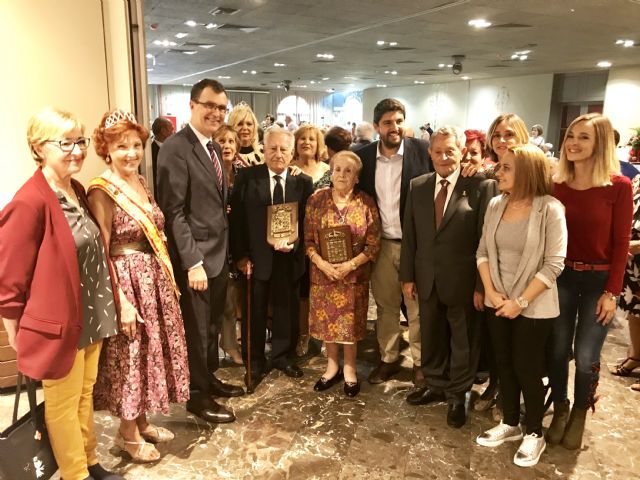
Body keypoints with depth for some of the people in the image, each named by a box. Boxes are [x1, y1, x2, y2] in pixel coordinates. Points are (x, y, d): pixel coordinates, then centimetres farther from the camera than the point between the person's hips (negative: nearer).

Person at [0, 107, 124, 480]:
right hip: (59, 325, -8)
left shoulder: (77, 191, 4)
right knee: (64, 403, 12)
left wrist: (119, 301, 10)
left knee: (85, 395, 22)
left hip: (91, 317, 8)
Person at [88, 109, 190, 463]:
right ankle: (128, 434, 28)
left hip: (154, 278, 8)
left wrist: (168, 276, 12)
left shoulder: (141, 182, 7)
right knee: (129, 357, 7)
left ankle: (142, 422, 37)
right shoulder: (102, 191, -16)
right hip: (127, 282, -8)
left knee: (151, 350, 18)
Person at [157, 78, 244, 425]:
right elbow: (173, 211, -20)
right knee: (196, 328, 7)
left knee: (212, 323, 21)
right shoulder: (176, 148, -16)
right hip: (195, 257, -8)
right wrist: (193, 262, -22)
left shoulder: (214, 147, 12)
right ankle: (197, 395, 25)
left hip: (218, 253, 8)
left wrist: (224, 250, 10)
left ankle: (210, 379, 40)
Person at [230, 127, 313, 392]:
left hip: (289, 257, 2)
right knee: (254, 312, 10)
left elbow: (307, 221, 1)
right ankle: (255, 363, 26)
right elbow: (237, 218, -5)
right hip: (255, 257, -1)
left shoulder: (303, 182, 2)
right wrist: (240, 255, -10)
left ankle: (283, 356, 35)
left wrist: (294, 243, -16)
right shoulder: (246, 176, -2)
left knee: (286, 309, 15)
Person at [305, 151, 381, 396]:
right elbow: (308, 239, -1)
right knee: (326, 319, 11)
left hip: (354, 274, -1)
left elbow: (374, 244, -7)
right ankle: (332, 365, 30)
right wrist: (321, 263, -15)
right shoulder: (316, 200, -3)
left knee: (350, 320, 9)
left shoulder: (366, 202, -6)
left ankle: (349, 369, 27)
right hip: (323, 272, 2)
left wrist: (350, 265, -17)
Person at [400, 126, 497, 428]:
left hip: (462, 280, -4)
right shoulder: (417, 186, 4)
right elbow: (409, 235, 6)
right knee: (430, 335, 19)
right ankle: (435, 385, 40)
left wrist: (482, 285, -12)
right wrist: (407, 276, 4)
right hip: (426, 278, 4)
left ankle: (457, 395, 33)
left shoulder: (481, 186, -11)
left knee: (462, 340, 13)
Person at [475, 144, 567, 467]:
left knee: (527, 368, 7)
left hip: (533, 307, -5)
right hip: (497, 303, 5)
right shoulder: (495, 205, 0)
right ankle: (510, 424, 35)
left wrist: (521, 301, -16)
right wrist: (491, 292, -6)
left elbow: (554, 264, -16)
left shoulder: (550, 209, -15)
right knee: (504, 364, 15)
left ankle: (534, 434, 28)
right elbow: (482, 252, 4)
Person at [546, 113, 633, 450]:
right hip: (560, 276, 3)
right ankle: (560, 410, 33)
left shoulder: (619, 186, -9)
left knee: (586, 357, 3)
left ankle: (579, 415, 30)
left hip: (598, 279, -2)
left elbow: (621, 242, -8)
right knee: (557, 351, 8)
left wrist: (611, 292, -9)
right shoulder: (556, 184, -2)